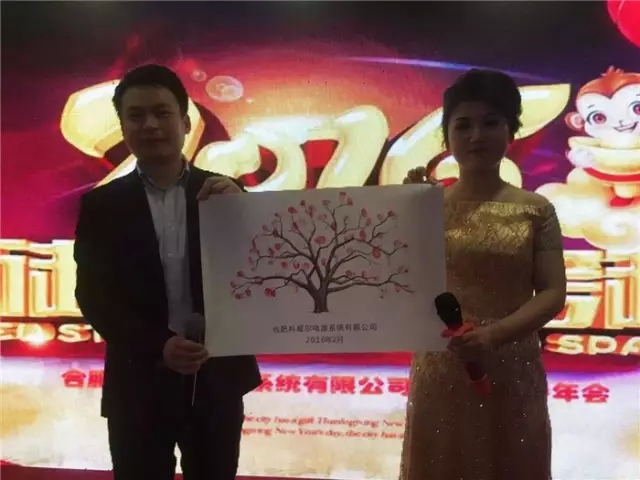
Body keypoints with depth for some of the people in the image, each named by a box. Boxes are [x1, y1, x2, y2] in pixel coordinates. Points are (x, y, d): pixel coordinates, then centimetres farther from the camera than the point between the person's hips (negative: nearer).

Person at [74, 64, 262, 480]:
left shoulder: (226, 195, 4)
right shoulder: (102, 205, 1)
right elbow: (94, 296, -5)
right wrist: (158, 347, -19)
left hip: (217, 381, 1)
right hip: (139, 386, -1)